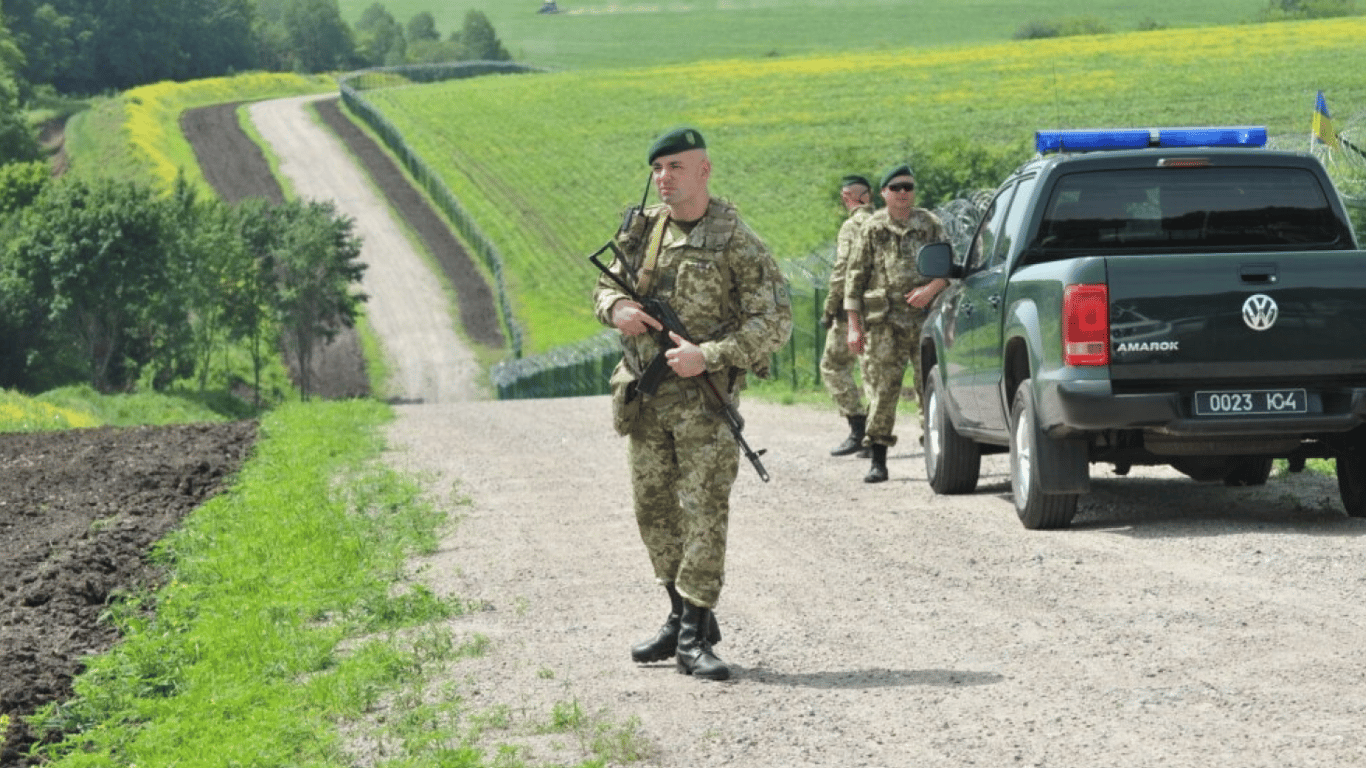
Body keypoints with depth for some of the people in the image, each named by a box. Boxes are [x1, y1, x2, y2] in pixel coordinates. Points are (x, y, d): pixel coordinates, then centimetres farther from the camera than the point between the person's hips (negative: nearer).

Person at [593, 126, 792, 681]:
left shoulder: (736, 241, -8)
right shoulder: (642, 229, 9)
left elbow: (774, 321, -10)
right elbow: (605, 286, 21)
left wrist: (709, 355, -20)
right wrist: (617, 308, -4)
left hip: (704, 396, -6)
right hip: (643, 395, 6)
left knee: (704, 510, -9)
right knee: (654, 510, 11)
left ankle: (694, 636, -7)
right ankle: (680, 615, 25)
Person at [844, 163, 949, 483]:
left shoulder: (930, 225, 10)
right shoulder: (872, 229, 7)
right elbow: (855, 276, 6)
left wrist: (931, 288, -12)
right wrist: (854, 325, 0)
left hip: (927, 319, 1)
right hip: (885, 324, -1)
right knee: (882, 391, -4)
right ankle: (878, 461, 0)